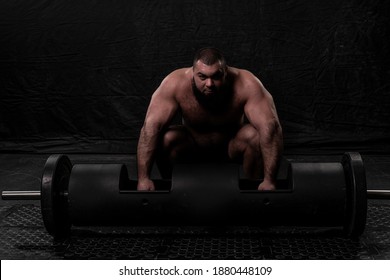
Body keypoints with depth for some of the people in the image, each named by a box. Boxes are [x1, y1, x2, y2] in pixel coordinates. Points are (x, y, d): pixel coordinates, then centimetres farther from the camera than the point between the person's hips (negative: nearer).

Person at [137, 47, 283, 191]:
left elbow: (270, 126, -37)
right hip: (193, 146, 1)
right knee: (166, 138, -29)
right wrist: (143, 178, -39)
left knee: (255, 136, -30)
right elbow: (151, 126, -33)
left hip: (232, 146, 0)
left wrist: (269, 180, -44)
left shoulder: (246, 85, -31)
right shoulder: (175, 83, -29)